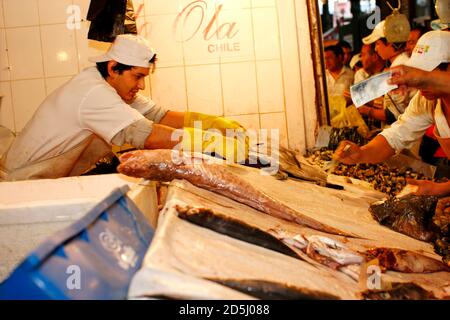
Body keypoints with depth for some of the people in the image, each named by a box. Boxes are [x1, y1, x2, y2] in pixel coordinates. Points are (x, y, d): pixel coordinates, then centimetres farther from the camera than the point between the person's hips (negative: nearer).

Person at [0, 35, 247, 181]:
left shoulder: (117, 88, 1)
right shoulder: (93, 93, -30)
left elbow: (158, 115, -6)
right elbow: (148, 136, -38)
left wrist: (217, 123, -16)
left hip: (59, 181, 9)